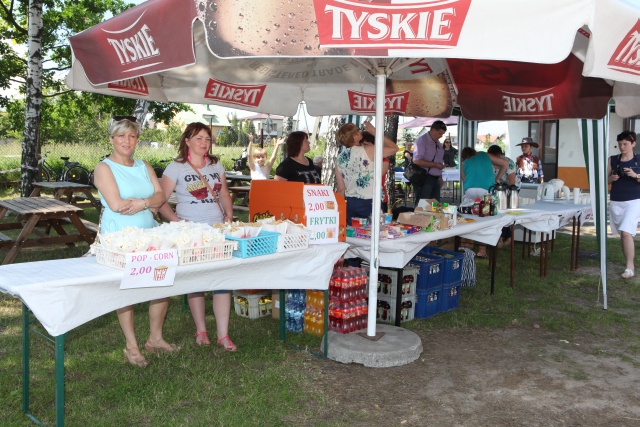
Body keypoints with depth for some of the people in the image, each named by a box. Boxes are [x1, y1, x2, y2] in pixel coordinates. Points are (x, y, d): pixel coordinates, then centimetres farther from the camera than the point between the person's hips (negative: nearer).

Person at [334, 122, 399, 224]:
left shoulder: (340, 158, 5)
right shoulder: (368, 151, -11)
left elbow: (341, 189, 8)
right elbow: (394, 148, -4)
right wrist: (374, 131, 1)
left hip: (350, 203, 5)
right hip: (369, 203, -5)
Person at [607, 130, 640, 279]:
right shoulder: (612, 160, 7)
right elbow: (606, 180, 12)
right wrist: (612, 178, -8)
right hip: (615, 202, 4)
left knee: (626, 233, -16)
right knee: (622, 234, 9)